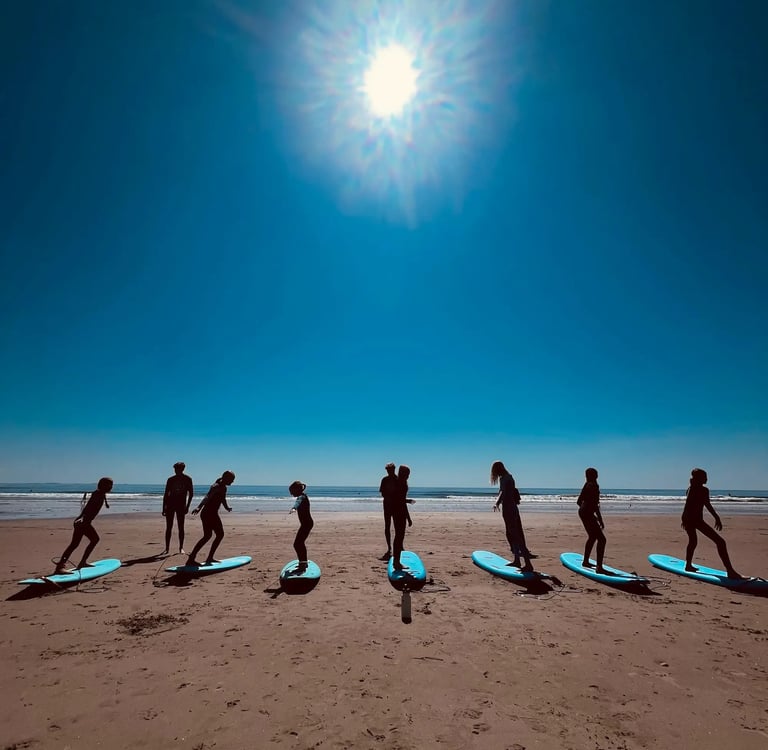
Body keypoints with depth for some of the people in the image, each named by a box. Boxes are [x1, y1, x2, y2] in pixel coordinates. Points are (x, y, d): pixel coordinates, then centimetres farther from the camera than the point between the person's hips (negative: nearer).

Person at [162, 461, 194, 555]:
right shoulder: (171, 479, 6)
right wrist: (164, 508, 4)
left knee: (181, 527, 0)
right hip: (170, 504, 2)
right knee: (169, 527, 3)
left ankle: (181, 548, 7)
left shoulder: (188, 479, 0)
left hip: (181, 505, -2)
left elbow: (191, 493, -1)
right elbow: (166, 494, 9)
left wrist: (187, 506, -9)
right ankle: (167, 548, 11)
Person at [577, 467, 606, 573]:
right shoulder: (593, 486, -16)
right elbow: (595, 504, -23)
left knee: (592, 537, 24)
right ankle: (599, 567, -13)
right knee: (601, 539, -9)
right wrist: (600, 518, -20)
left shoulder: (587, 485, 12)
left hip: (583, 512, 10)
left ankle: (585, 561, 34)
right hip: (588, 514, -10)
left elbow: (579, 501, 18)